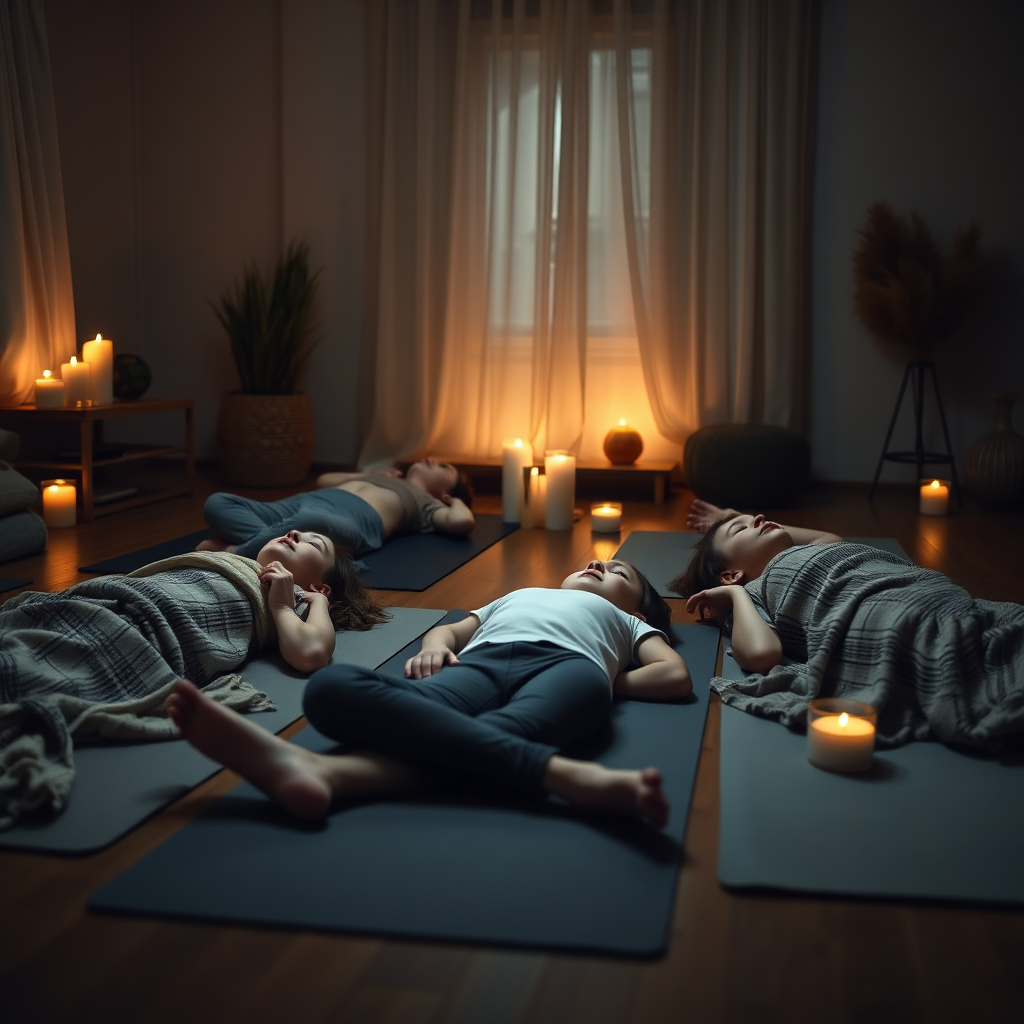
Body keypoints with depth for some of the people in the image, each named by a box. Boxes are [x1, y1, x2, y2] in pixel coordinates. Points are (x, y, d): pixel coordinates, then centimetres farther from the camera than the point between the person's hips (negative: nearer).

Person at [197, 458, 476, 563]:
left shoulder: (426, 504, 25)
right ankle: (271, 542, -37)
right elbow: (323, 479, 50)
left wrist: (456, 500, 25)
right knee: (217, 503, -18)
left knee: (311, 522, -45)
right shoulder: (384, 479, 42)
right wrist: (370, 477, 49)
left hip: (356, 519, -6)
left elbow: (462, 521, 4)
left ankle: (237, 552, -39)